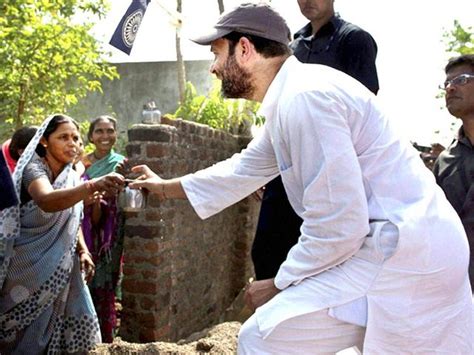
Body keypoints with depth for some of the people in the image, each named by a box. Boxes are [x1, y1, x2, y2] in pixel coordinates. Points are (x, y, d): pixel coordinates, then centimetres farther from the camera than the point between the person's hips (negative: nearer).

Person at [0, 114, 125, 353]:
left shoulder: (72, 177, 2)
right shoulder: (34, 169, -19)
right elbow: (47, 201, -43)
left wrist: (83, 250, -3)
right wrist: (92, 186, -58)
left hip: (60, 270, 6)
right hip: (29, 267, -6)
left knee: (79, 325, 5)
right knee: (26, 333, 3)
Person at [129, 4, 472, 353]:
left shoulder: (303, 96, -19)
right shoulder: (289, 96, 13)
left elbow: (337, 226, -22)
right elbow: (244, 170, 26)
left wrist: (279, 284, -7)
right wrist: (167, 187, 35)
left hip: (400, 256, -10)